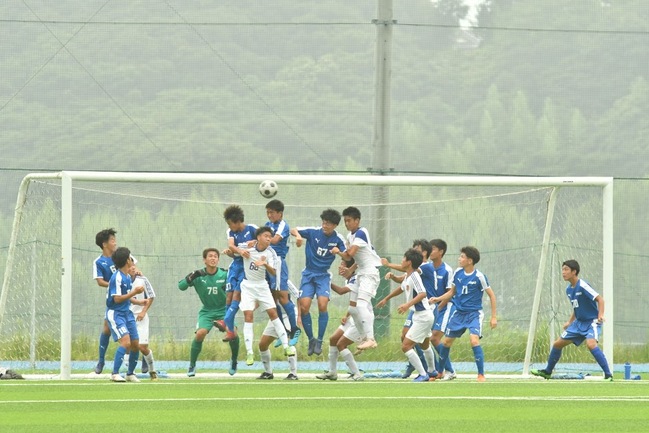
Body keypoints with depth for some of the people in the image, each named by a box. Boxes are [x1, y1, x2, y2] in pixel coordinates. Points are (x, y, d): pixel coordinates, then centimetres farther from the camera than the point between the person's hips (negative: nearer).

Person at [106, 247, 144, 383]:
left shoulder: (128, 277, 10)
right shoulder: (117, 278, -18)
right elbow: (117, 299, -22)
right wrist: (134, 292, -18)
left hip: (127, 313, 9)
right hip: (115, 314, -9)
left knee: (136, 344, 7)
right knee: (126, 342, -23)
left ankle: (130, 373, 23)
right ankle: (115, 374, -21)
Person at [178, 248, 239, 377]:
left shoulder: (225, 275, -10)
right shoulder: (199, 275, -10)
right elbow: (181, 286, -18)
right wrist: (191, 277, -34)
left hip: (224, 309, 0)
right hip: (207, 311, 0)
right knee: (200, 334, -23)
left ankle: (234, 361, 7)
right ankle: (192, 365, -4)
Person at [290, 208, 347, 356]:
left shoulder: (338, 239, -5)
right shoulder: (313, 232, -7)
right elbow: (293, 230, -7)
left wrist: (339, 252, -25)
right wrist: (298, 235, -30)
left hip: (323, 275, 0)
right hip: (308, 273, 0)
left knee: (322, 305, -20)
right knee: (304, 306, -12)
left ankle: (319, 340, -8)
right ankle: (311, 339, 6)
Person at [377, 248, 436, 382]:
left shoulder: (414, 276, -21)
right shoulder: (407, 276, 9)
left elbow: (423, 294, -33)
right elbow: (402, 288, 29)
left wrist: (408, 304, -41)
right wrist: (386, 299, 40)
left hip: (423, 316, -10)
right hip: (419, 315, 10)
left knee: (406, 346, -12)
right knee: (425, 345, 28)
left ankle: (423, 375, -7)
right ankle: (432, 371, 47)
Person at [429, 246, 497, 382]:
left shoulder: (479, 277, -15)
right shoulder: (457, 273, 0)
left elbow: (491, 295, -8)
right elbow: (452, 292, 15)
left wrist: (494, 317, -9)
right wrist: (438, 299, -1)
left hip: (474, 313, -6)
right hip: (459, 313, 6)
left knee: (474, 340, -25)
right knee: (446, 341, 8)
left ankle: (481, 375, -17)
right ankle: (439, 372, 27)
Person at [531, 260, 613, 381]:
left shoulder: (582, 286, -18)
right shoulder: (569, 290, 8)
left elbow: (600, 299, -22)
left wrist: (600, 315, -36)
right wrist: (569, 322, 18)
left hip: (592, 322, -9)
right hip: (579, 322, 9)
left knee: (591, 344, -34)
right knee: (557, 344, 10)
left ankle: (608, 374, -30)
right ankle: (547, 372, 30)